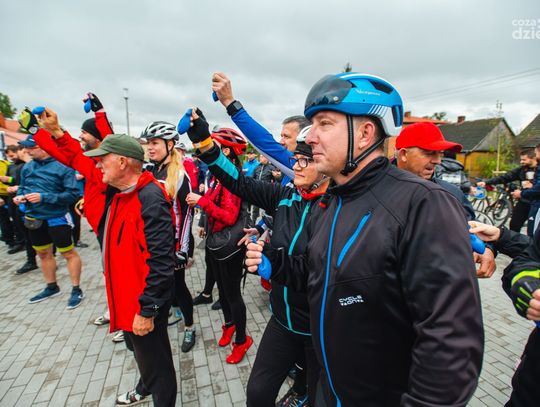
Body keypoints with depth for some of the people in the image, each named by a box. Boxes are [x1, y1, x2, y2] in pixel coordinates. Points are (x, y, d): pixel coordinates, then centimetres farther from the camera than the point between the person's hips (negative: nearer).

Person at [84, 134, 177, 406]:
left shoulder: (150, 200, -28)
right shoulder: (117, 194, 2)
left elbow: (161, 262, -30)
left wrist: (147, 310, -24)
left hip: (144, 304, -10)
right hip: (125, 298, 10)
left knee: (155, 363, 12)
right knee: (139, 350, 32)